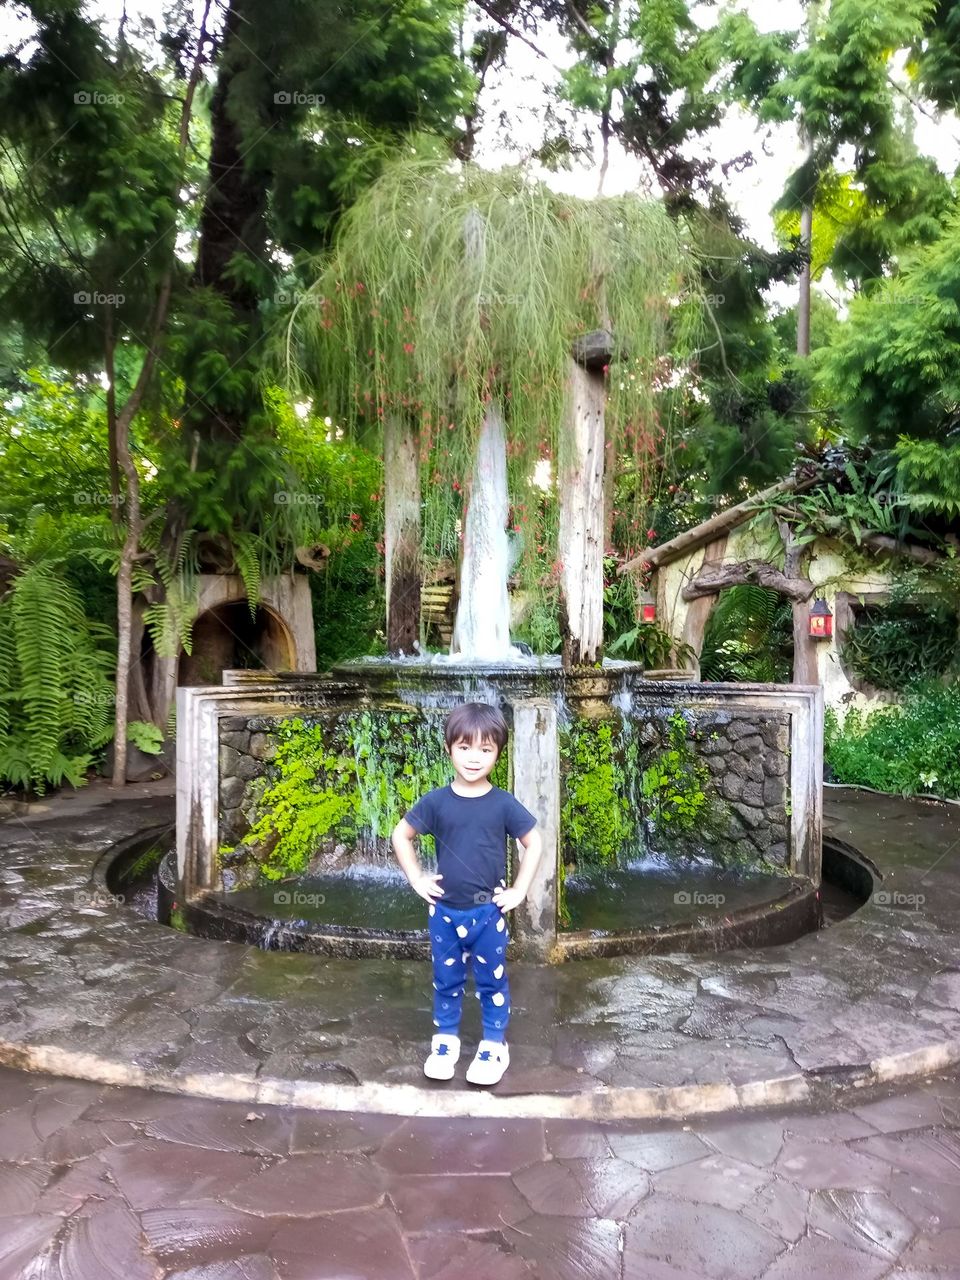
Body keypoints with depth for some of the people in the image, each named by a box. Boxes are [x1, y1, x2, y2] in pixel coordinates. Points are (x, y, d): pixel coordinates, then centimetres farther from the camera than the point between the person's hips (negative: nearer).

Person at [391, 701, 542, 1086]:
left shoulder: (504, 804, -11)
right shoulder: (436, 802, -9)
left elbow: (533, 844, 0)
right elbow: (400, 836, 4)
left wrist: (519, 891, -4)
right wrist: (417, 879, -1)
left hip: (488, 911, -1)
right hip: (444, 910, 1)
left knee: (492, 981, 13)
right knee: (446, 979, 16)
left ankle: (494, 1044, 30)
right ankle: (446, 1040, 35)